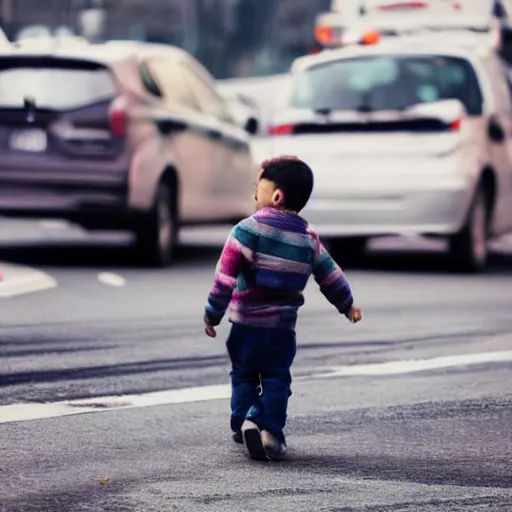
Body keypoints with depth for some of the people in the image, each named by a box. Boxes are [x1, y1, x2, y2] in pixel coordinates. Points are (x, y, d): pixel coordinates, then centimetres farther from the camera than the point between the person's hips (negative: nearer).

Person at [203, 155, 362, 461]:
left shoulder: (248, 230, -10)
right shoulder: (309, 239, 3)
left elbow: (225, 277, -12)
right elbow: (330, 276, 12)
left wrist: (213, 315, -4)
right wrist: (347, 305, 29)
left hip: (246, 323, -2)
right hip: (284, 326, 2)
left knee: (244, 374, 14)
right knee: (276, 378, 8)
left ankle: (244, 422, 4)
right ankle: (271, 430, -2)